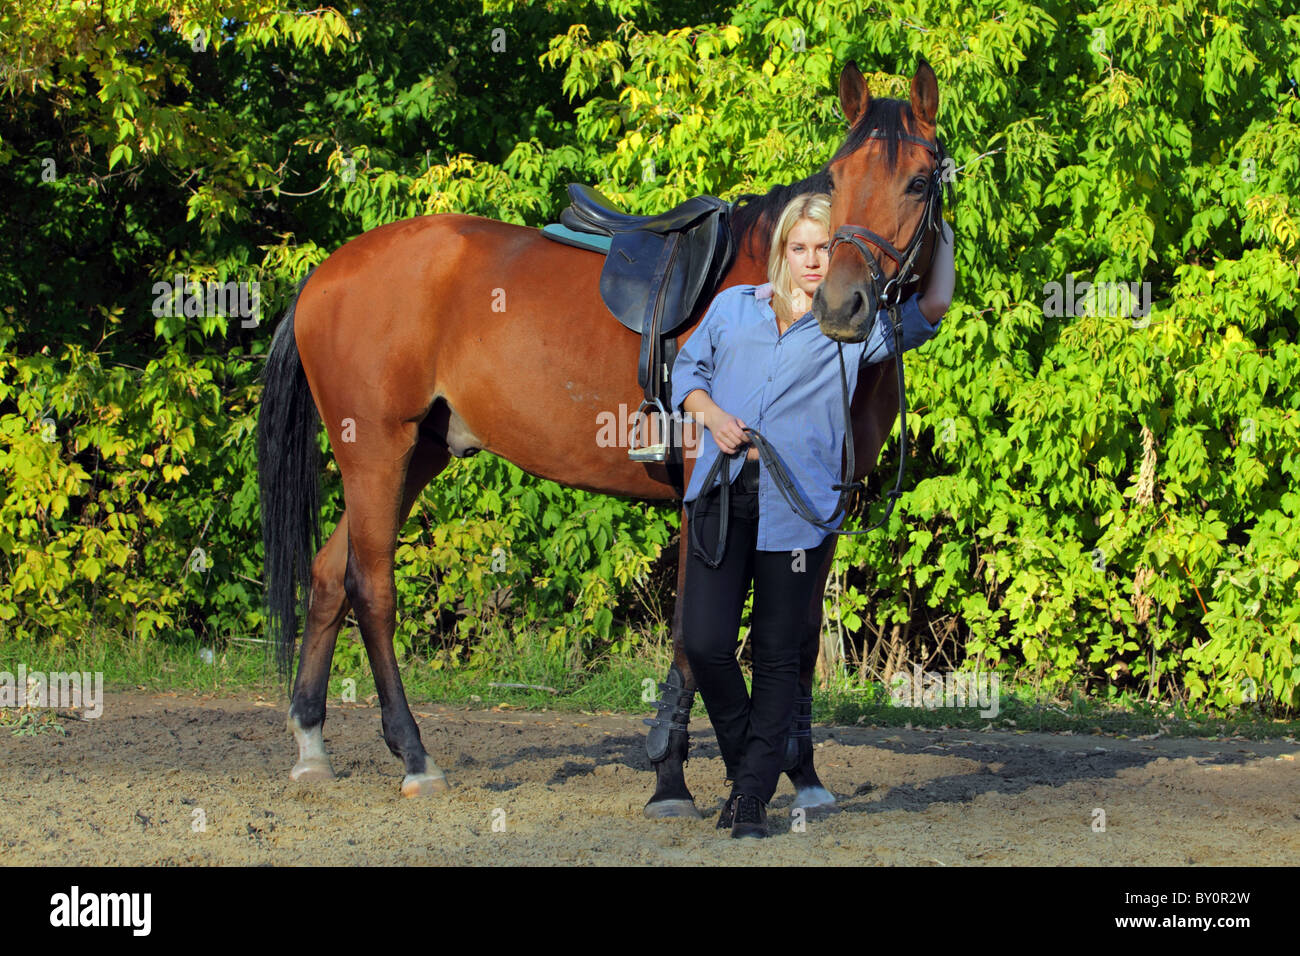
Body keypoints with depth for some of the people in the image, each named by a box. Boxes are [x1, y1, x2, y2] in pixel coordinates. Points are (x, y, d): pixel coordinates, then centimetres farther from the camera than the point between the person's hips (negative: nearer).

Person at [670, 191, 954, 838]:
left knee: (777, 653, 3)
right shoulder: (734, 306, 15)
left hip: (797, 505, -2)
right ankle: (742, 764, 18)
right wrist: (710, 412, 1)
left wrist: (941, 232, 0)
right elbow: (688, 367, 20)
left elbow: (930, 310, -5)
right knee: (704, 642, -7)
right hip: (723, 493, 2)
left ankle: (753, 796, 12)